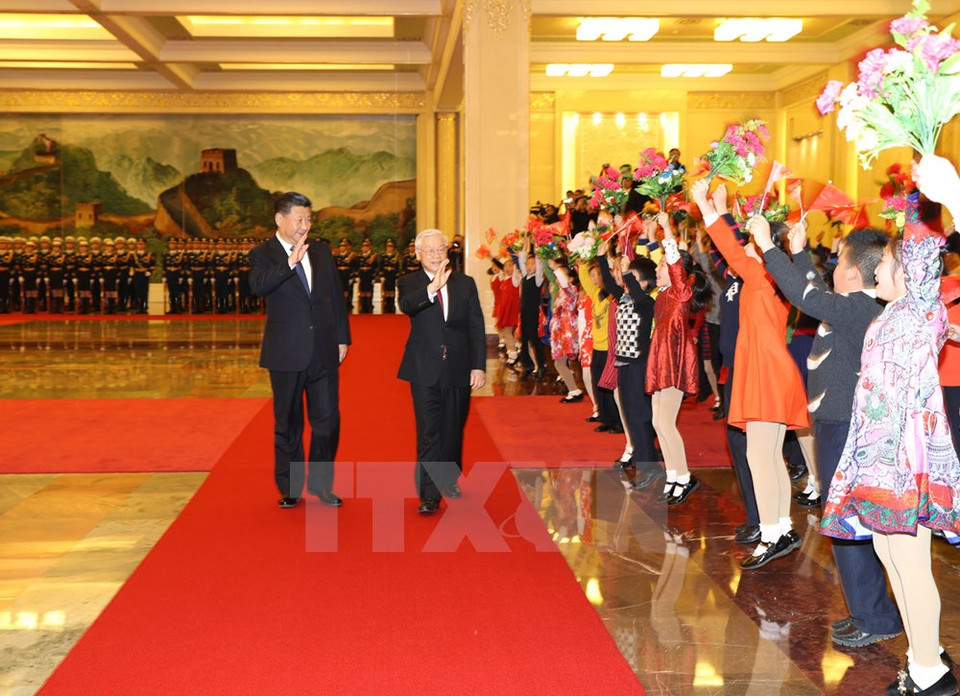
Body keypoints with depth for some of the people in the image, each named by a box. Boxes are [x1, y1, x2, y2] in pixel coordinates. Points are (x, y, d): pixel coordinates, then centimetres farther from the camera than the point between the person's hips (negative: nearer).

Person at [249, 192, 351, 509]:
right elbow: (258, 286, -23)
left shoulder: (322, 251, 10)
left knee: (327, 420, 4)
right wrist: (290, 262, -34)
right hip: (287, 353, -3)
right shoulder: (263, 254, -2)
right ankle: (290, 488, 21)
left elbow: (336, 295, 13)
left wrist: (342, 338, 9)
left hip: (324, 351, 3)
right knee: (288, 423, 8)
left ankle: (321, 484, 19)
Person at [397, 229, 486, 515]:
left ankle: (449, 480, 36)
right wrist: (431, 289, -42)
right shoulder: (409, 283, -1)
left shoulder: (465, 284, 7)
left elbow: (476, 328, 5)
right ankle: (429, 494, -5)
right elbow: (406, 305, -25)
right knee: (428, 433, -8)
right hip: (425, 370, -3)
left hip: (459, 369, 3)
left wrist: (479, 366, -2)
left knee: (453, 430, 16)